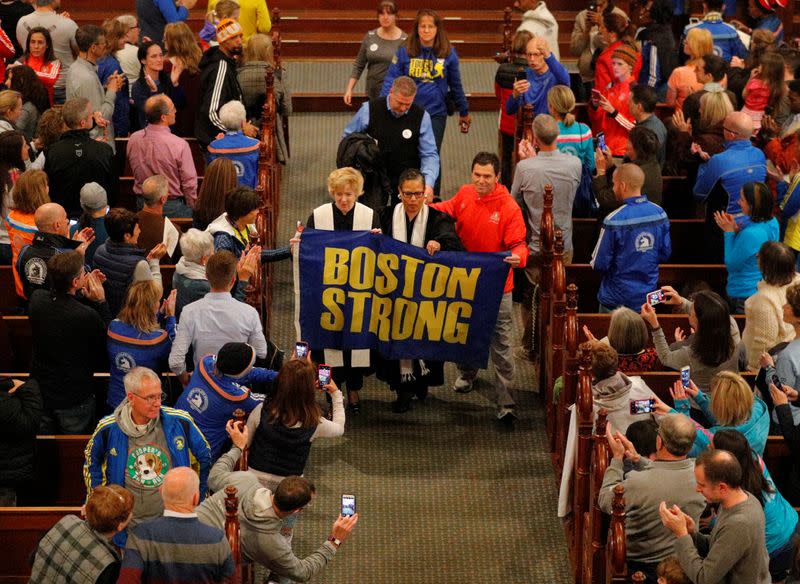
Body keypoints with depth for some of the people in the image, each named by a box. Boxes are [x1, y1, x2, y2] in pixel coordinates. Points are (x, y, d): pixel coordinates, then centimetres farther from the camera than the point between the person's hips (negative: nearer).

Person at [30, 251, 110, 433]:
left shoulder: (36, 299, -13)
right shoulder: (87, 316, -31)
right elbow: (109, 340, -12)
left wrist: (84, 294, -4)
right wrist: (100, 302, -13)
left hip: (40, 392, 5)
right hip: (74, 398, -5)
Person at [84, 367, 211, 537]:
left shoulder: (180, 422, -11)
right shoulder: (108, 428, -11)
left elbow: (205, 457, 6)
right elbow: (91, 463, 9)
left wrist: (198, 500, 9)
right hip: (128, 525, 0)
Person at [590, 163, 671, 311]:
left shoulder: (614, 221, -21)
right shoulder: (659, 213, -6)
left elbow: (599, 265, -15)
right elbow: (665, 254, 4)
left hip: (617, 301, -4)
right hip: (648, 298, 4)